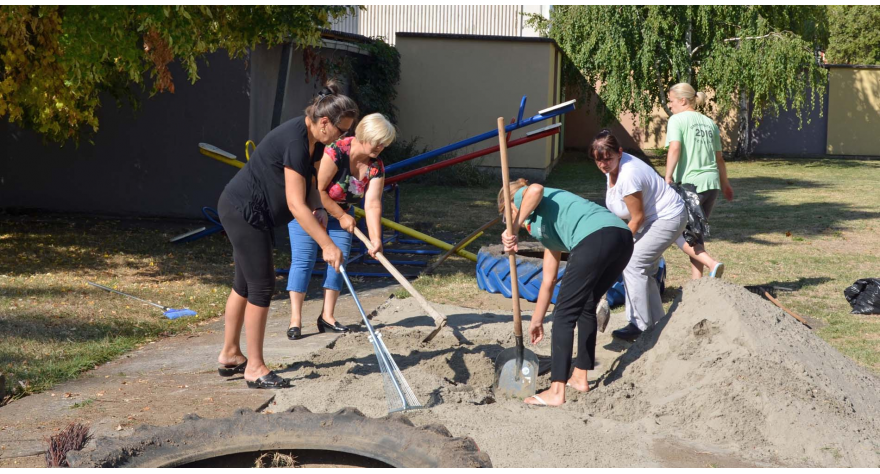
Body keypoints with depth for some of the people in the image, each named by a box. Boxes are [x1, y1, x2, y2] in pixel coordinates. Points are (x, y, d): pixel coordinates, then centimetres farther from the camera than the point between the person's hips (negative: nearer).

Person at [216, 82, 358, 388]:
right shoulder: (295, 141, -28)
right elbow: (296, 204, -30)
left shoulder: (314, 139, 2)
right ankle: (254, 368, 2)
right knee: (262, 285, -6)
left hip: (247, 211, 10)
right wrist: (327, 246, -29)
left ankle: (230, 355, 31)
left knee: (245, 283, 17)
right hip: (242, 211, -10)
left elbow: (307, 178, 20)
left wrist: (318, 207, 0)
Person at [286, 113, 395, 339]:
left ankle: (327, 316, 7)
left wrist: (375, 239, -27)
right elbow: (318, 190, -27)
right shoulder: (335, 152, -31)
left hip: (341, 212, 6)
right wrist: (341, 216, -17)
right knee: (303, 260, -10)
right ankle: (295, 319, -8)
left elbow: (372, 204, -17)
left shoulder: (376, 166, -12)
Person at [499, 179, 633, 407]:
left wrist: (513, 228, -2)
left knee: (564, 314, -1)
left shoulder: (521, 196, 19)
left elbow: (536, 190, -9)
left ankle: (557, 392, -2)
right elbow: (549, 280, 40)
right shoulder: (547, 230, 38)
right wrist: (537, 320, 47)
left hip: (595, 238, -9)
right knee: (586, 308, 25)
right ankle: (580, 377, 31)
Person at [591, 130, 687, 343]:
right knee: (644, 270, 12)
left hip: (668, 218, -10)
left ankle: (639, 325, -6)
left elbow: (638, 218, -24)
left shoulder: (628, 175, -32)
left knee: (633, 264, -13)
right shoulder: (612, 167, -2)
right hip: (653, 218, 10)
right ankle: (656, 323, 23)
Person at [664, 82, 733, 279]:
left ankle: (711, 263, -15)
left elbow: (675, 148, -18)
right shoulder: (709, 123, 16)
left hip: (691, 183, -7)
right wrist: (725, 183, 32)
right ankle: (696, 282, 13)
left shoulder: (677, 120, -3)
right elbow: (719, 158, 21)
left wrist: (668, 177, -23)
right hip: (712, 183, 7)